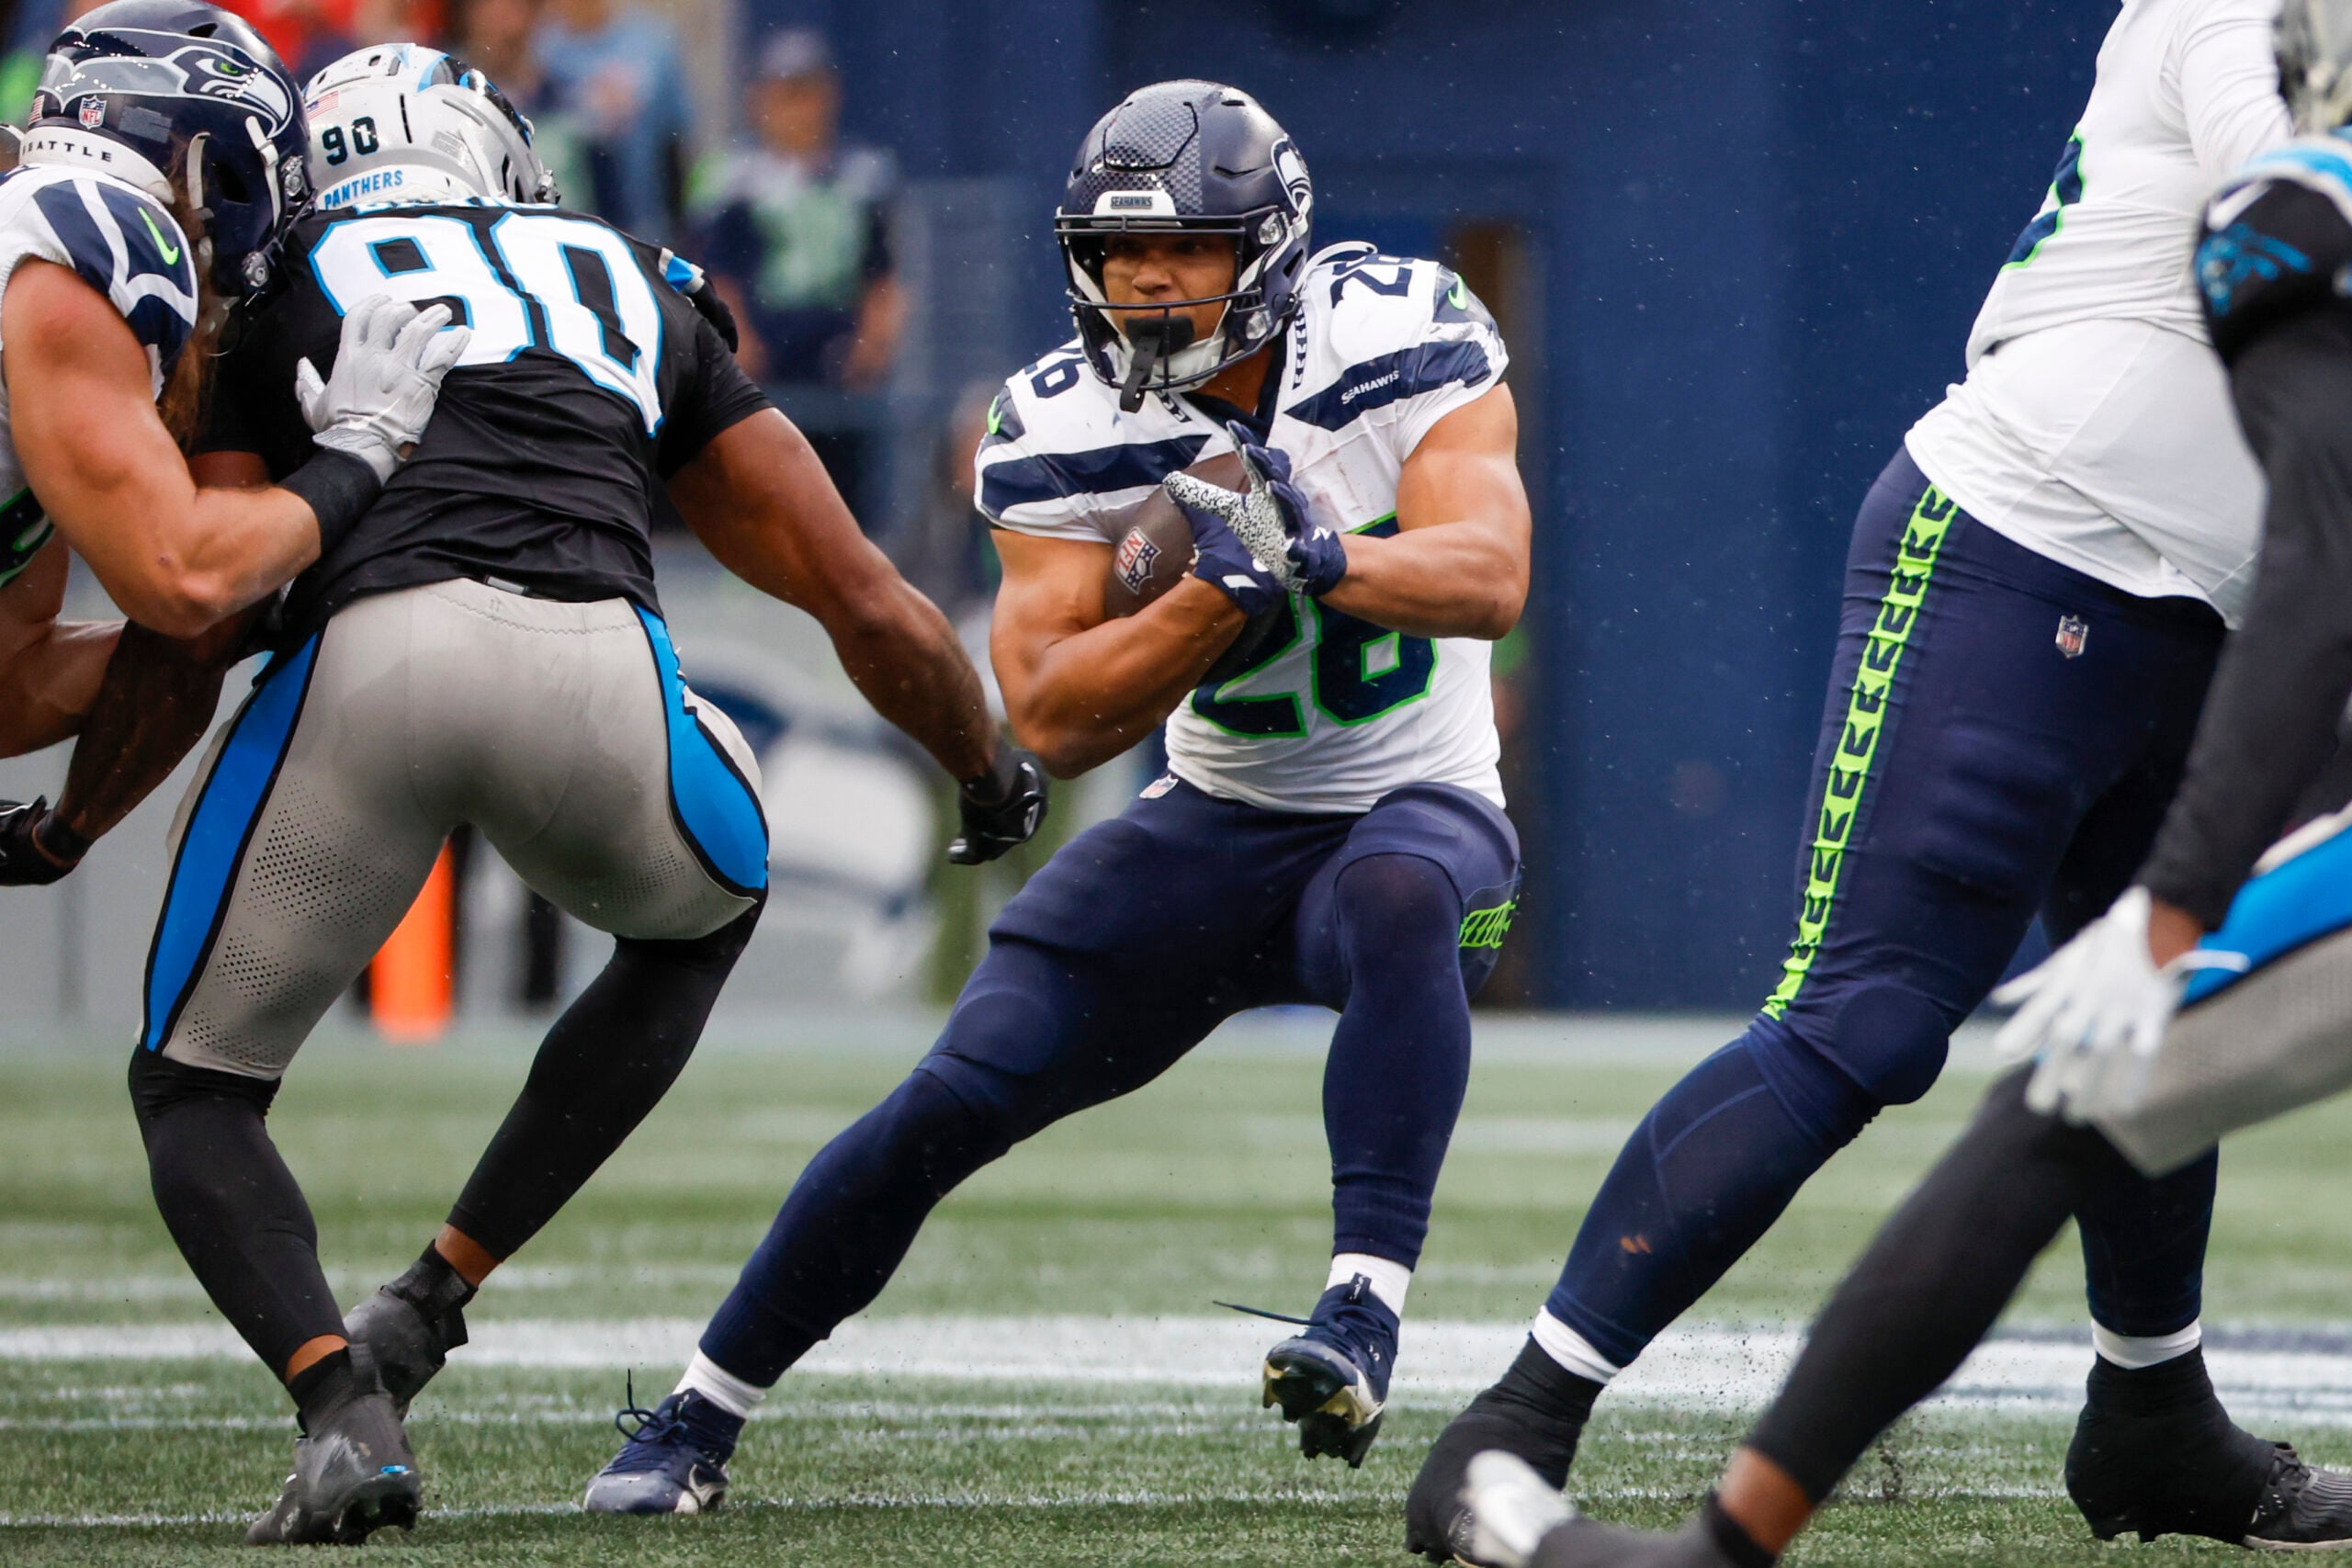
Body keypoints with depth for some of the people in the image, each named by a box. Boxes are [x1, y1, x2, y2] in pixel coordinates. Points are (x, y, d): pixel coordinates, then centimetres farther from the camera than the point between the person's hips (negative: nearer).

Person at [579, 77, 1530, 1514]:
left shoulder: (1396, 340, -15)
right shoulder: (1070, 428, -10)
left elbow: (1490, 579, -25)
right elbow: (1054, 721, -16)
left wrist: (1320, 553, -42)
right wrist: (1222, 591, -31)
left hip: (1416, 809, -2)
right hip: (1214, 829, 2)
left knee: (1398, 900, -40)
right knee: (955, 1100, -8)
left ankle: (1364, 1310, -42)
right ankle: (696, 1423, 7)